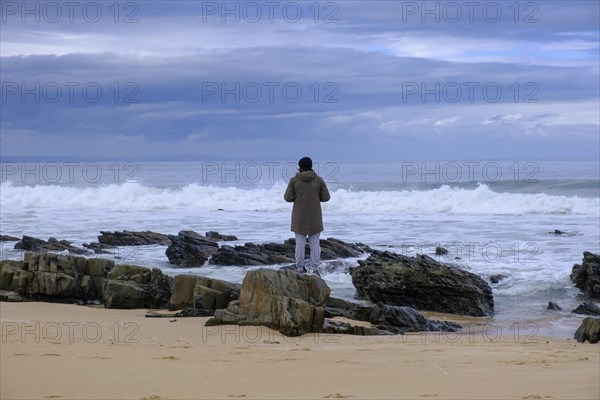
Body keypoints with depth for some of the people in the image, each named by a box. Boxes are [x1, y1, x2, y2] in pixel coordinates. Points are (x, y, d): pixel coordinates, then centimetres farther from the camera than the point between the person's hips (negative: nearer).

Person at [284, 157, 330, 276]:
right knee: (314, 244, 7)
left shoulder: (294, 180, -7)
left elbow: (288, 198, -6)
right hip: (315, 218, 1)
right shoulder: (319, 180, -4)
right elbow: (326, 197, -2)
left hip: (299, 218, 0)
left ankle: (300, 268, 9)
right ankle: (315, 269, 8)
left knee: (300, 243, 7)